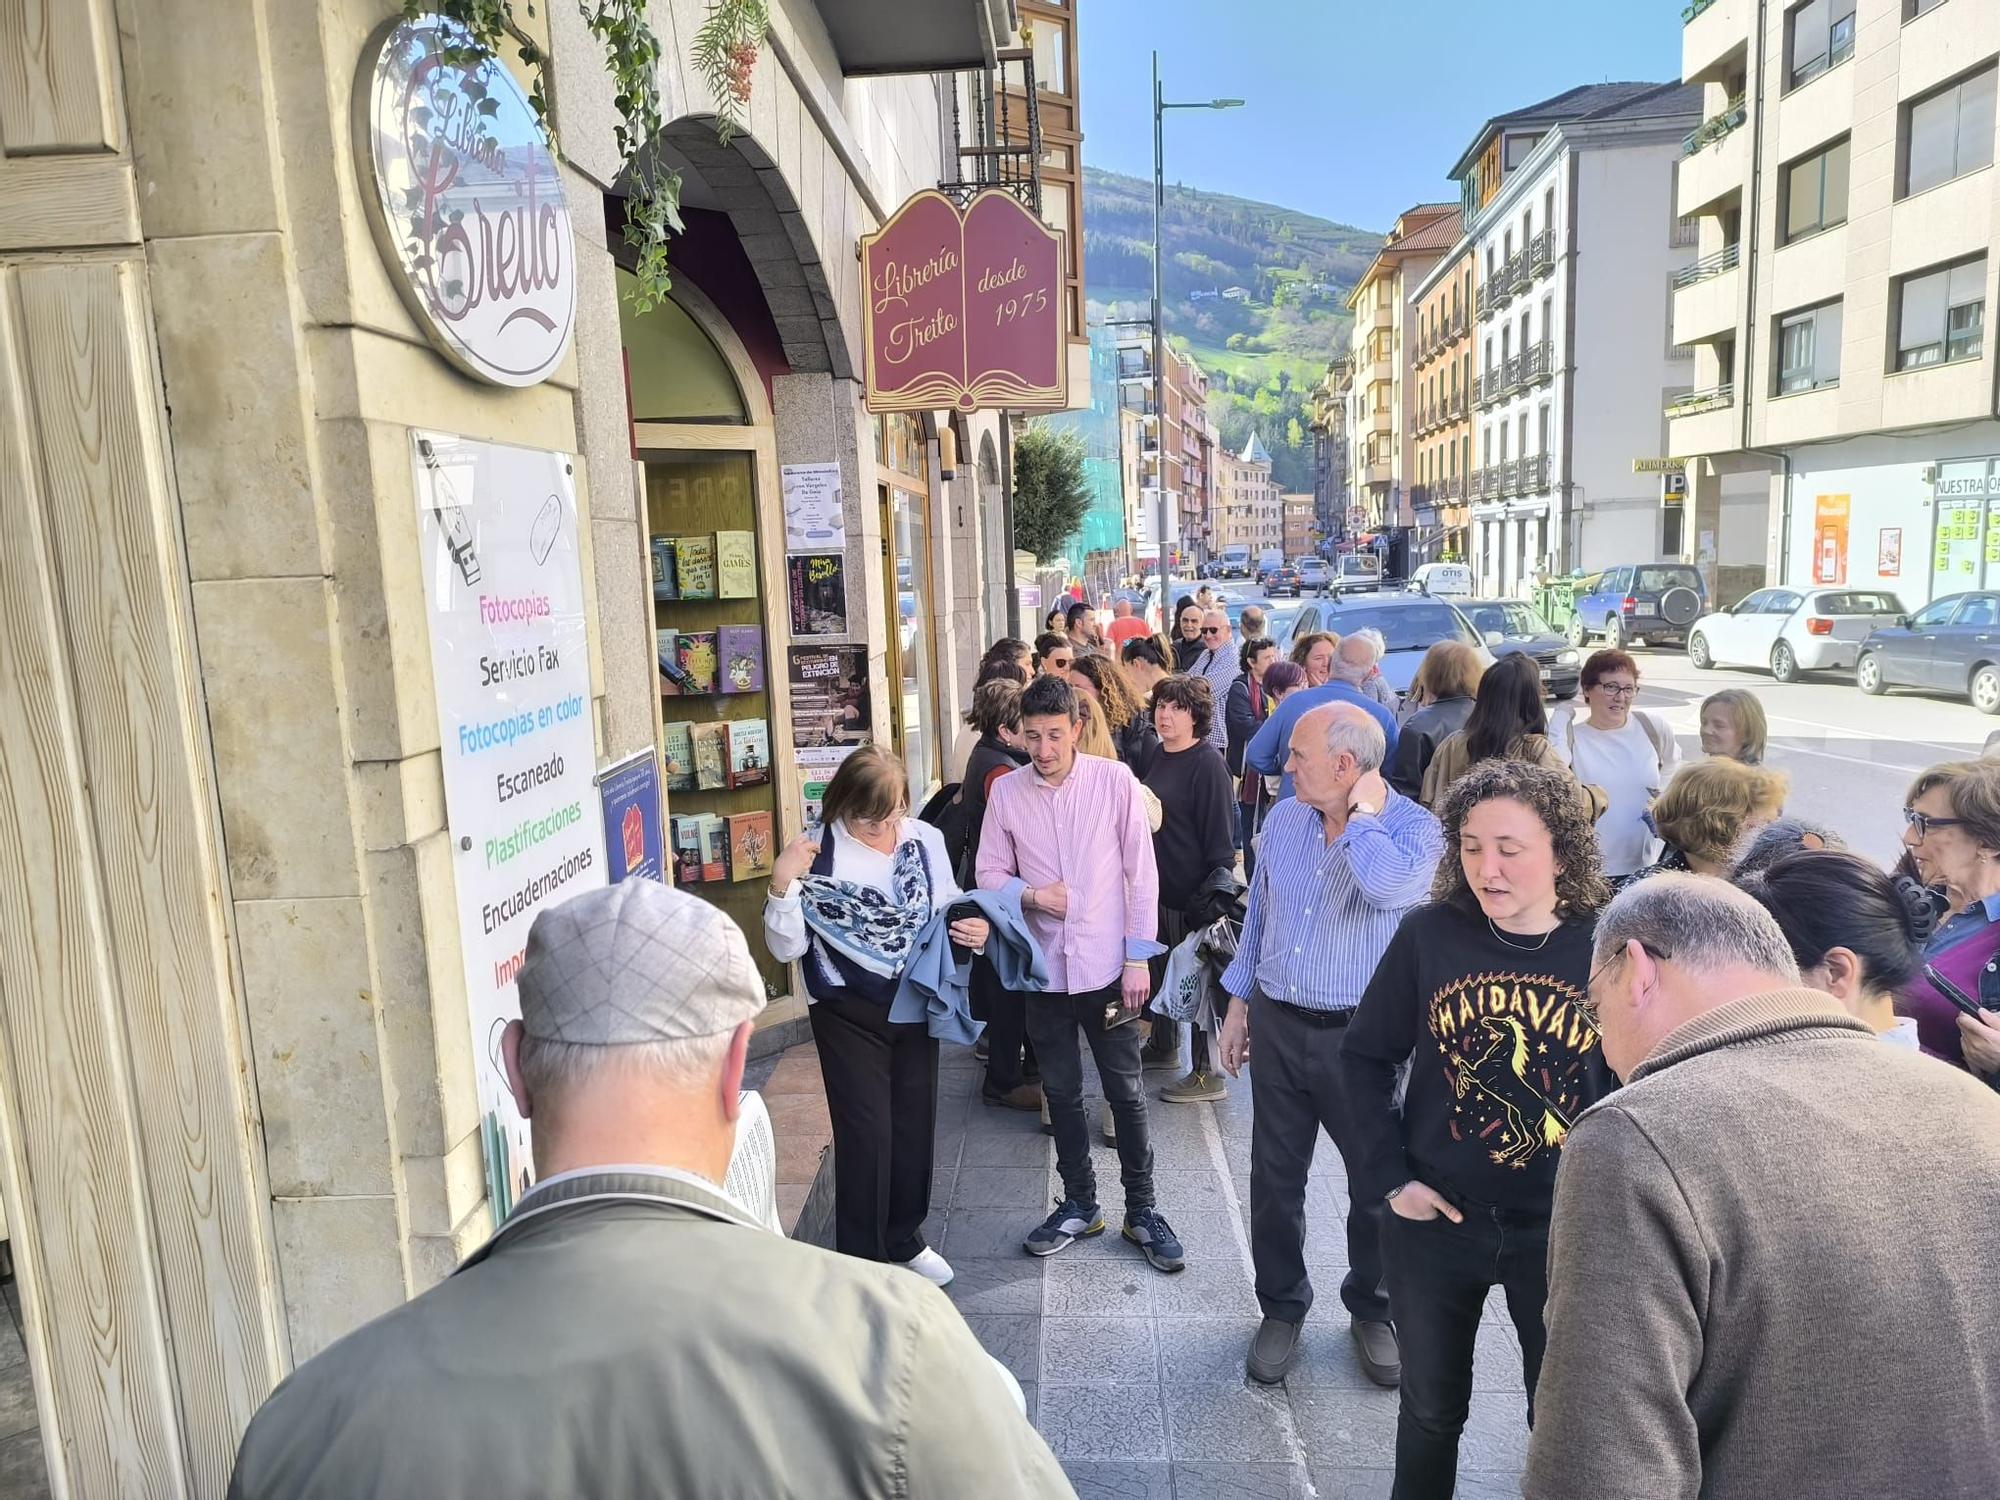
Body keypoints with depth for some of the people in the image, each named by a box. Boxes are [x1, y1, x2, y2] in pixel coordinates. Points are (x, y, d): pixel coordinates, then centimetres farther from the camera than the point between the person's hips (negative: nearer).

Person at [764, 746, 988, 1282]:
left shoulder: (926, 840, -5)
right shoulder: (817, 853, -13)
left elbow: (946, 908, 11)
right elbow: (787, 948, -12)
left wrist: (973, 928, -11)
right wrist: (783, 885, -27)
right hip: (849, 1013, -4)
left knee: (915, 1125, 15)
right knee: (866, 1132, -1)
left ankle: (904, 1238, 37)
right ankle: (861, 1257, 19)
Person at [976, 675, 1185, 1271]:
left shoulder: (1115, 781, -9)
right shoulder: (1006, 791, -3)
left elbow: (1142, 872, -5)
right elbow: (989, 873, 5)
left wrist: (1138, 958, -7)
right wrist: (1032, 894, -16)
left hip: (1107, 965, -2)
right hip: (1044, 966, 2)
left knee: (1126, 1092, 8)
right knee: (1061, 1093, 15)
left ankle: (1141, 1210, 26)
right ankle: (1079, 1204, 33)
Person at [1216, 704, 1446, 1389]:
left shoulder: (1414, 827, -13)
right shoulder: (1283, 819, 3)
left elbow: (1387, 886, -37)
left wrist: (1363, 812, -21)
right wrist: (1238, 1004, 14)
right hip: (1278, 1024, 4)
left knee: (1377, 1180, 11)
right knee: (1275, 1179, 12)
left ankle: (1371, 1308, 35)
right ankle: (1281, 1307, 32)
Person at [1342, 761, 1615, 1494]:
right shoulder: (1427, 937, -12)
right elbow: (1365, 1056, -2)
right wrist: (1388, 1176, -8)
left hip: (1562, 1228, 0)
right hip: (1434, 1221, 0)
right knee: (1431, 1408, 21)